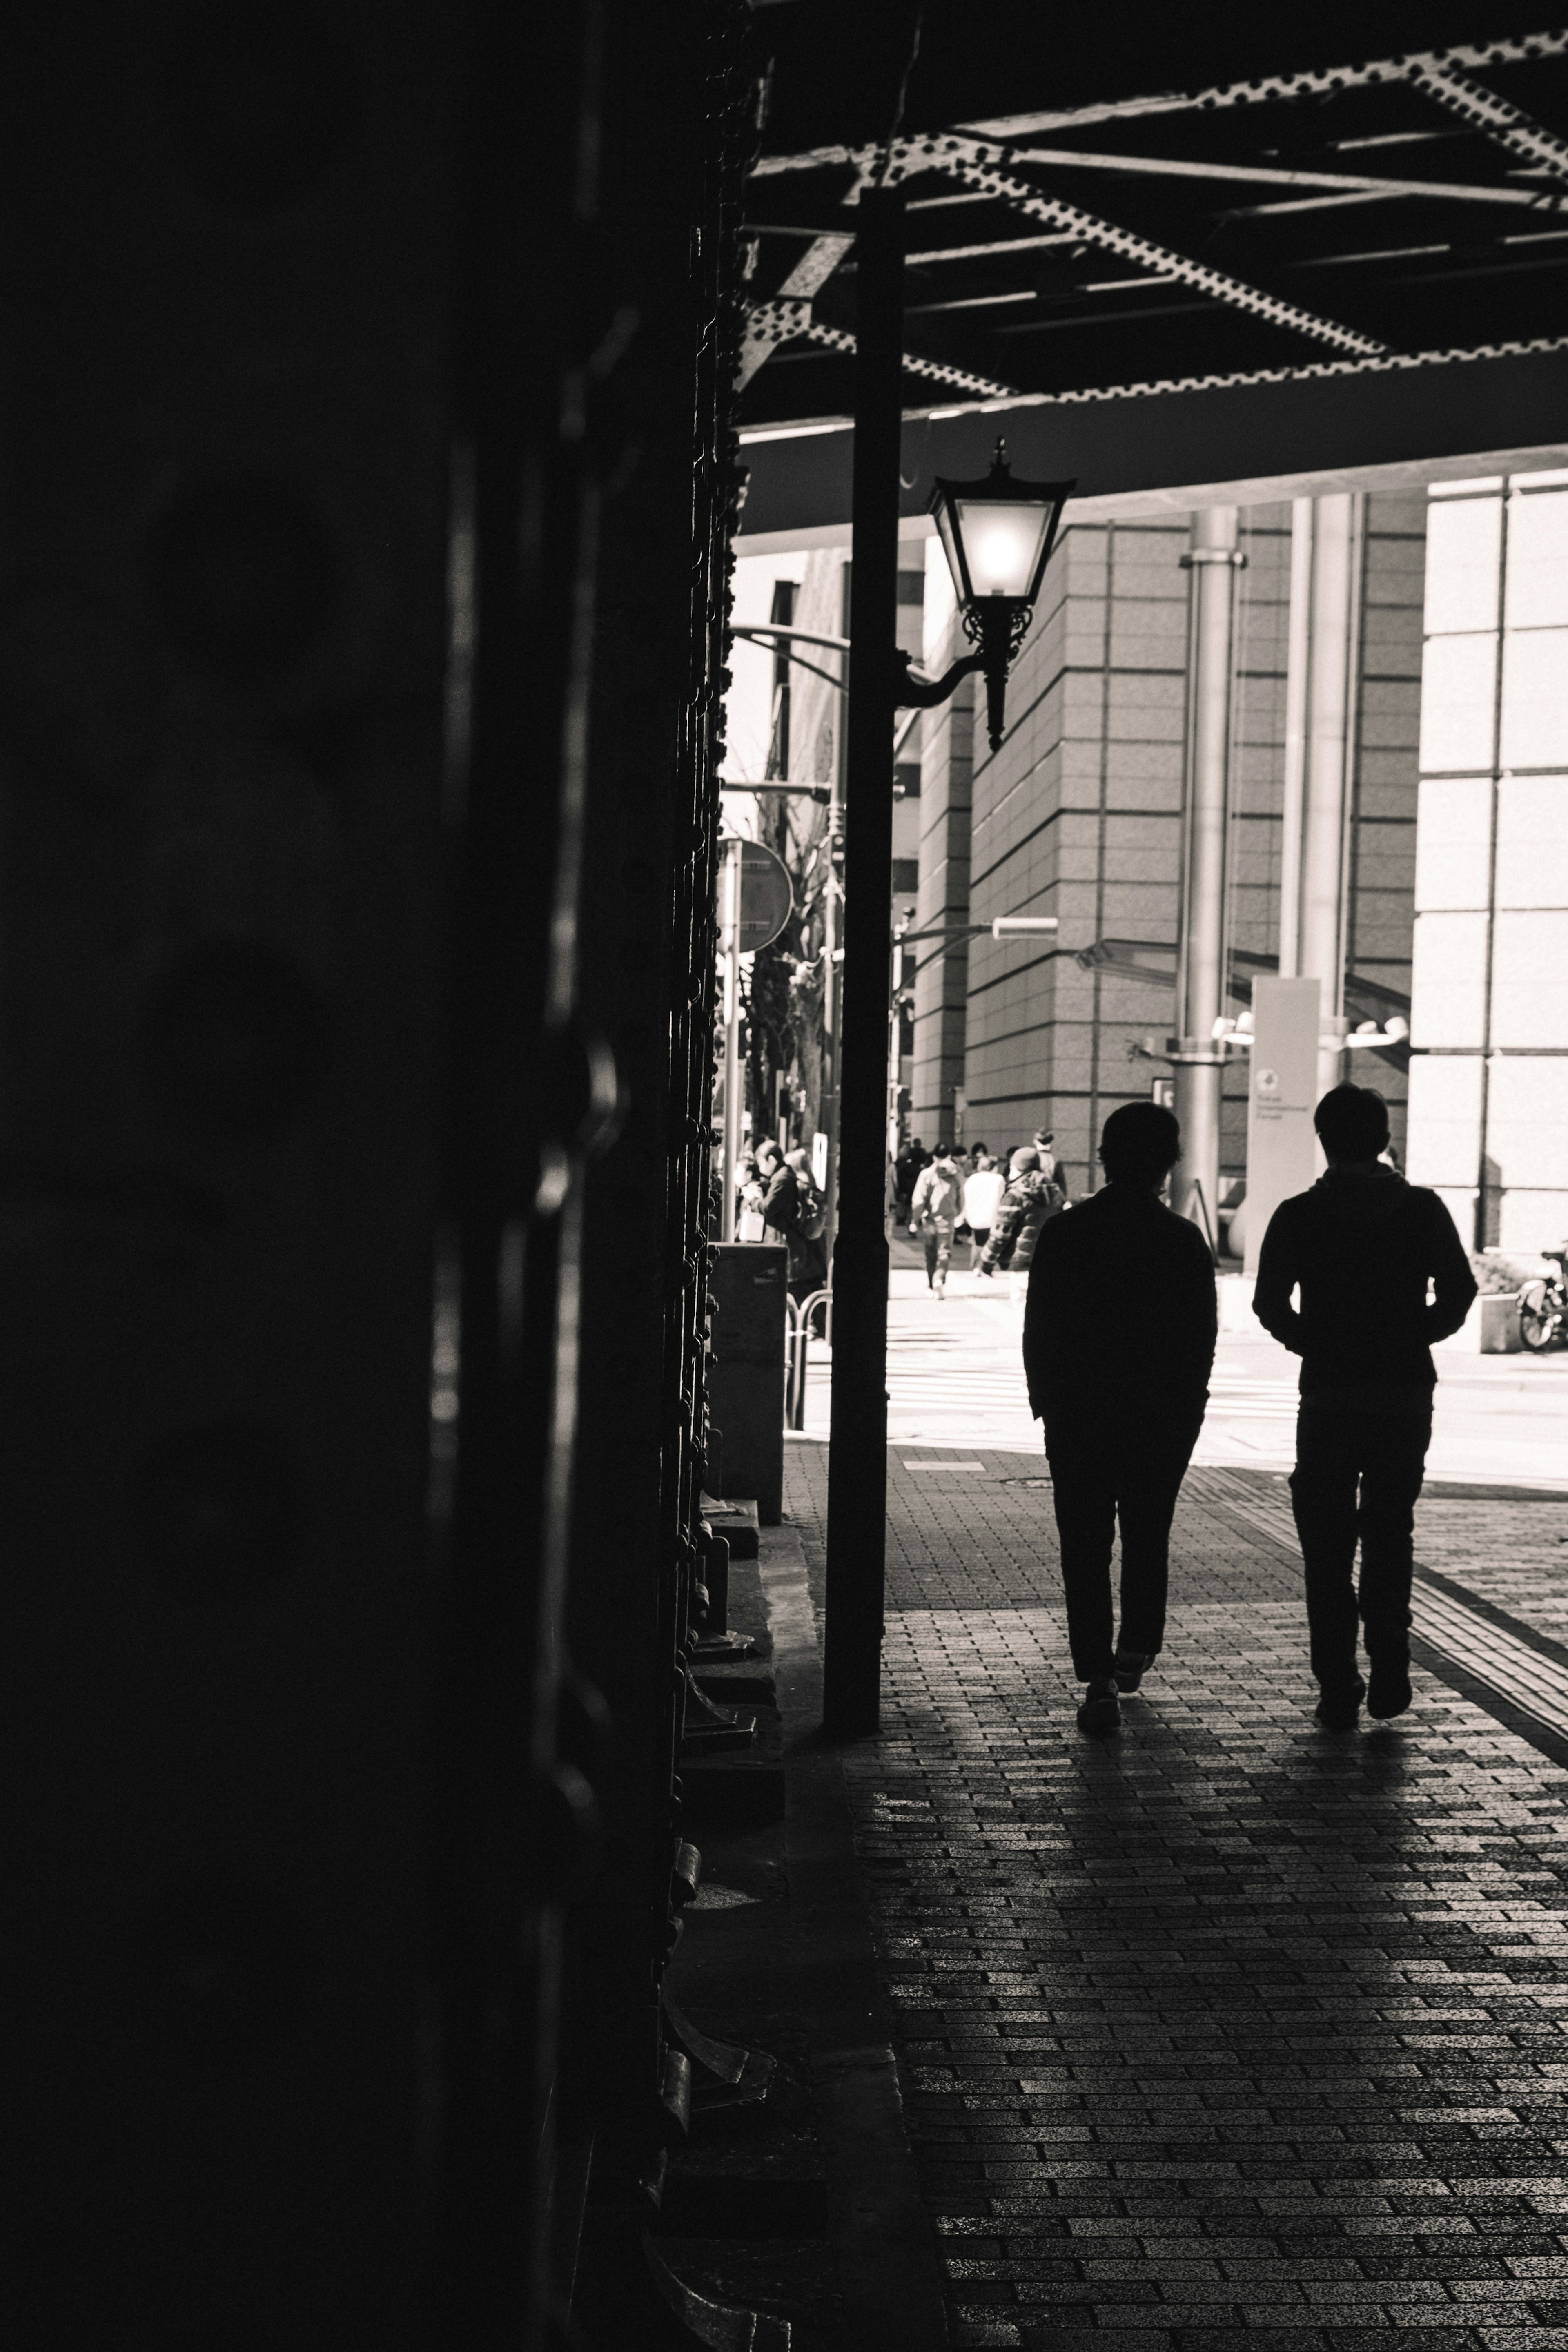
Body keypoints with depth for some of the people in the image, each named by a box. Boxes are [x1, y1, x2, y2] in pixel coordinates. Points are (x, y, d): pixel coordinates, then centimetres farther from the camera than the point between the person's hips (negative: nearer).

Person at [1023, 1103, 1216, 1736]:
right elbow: (1202, 1336, -3)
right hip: (1165, 1415, 1)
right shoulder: (1184, 1241, -7)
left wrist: (1046, 1400, 9)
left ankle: (1099, 1679, -7)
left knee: (1085, 1546, 2)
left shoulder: (1064, 1234, -6)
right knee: (1148, 1535, 20)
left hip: (1078, 1415, -1)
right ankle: (1135, 1651, 30)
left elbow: (1038, 1329, -2)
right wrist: (1185, 1402, 9)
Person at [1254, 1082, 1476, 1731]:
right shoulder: (1423, 1210, 0)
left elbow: (1270, 1304, -9)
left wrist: (1314, 1344, 7)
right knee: (1390, 1537, 16)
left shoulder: (1299, 1216, -3)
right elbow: (1458, 1292, -6)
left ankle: (1338, 1692, 5)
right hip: (1405, 1394, 1)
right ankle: (1389, 1676, 10)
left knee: (1328, 1548, 7)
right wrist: (1411, 1338, 8)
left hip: (1328, 1398, -1)